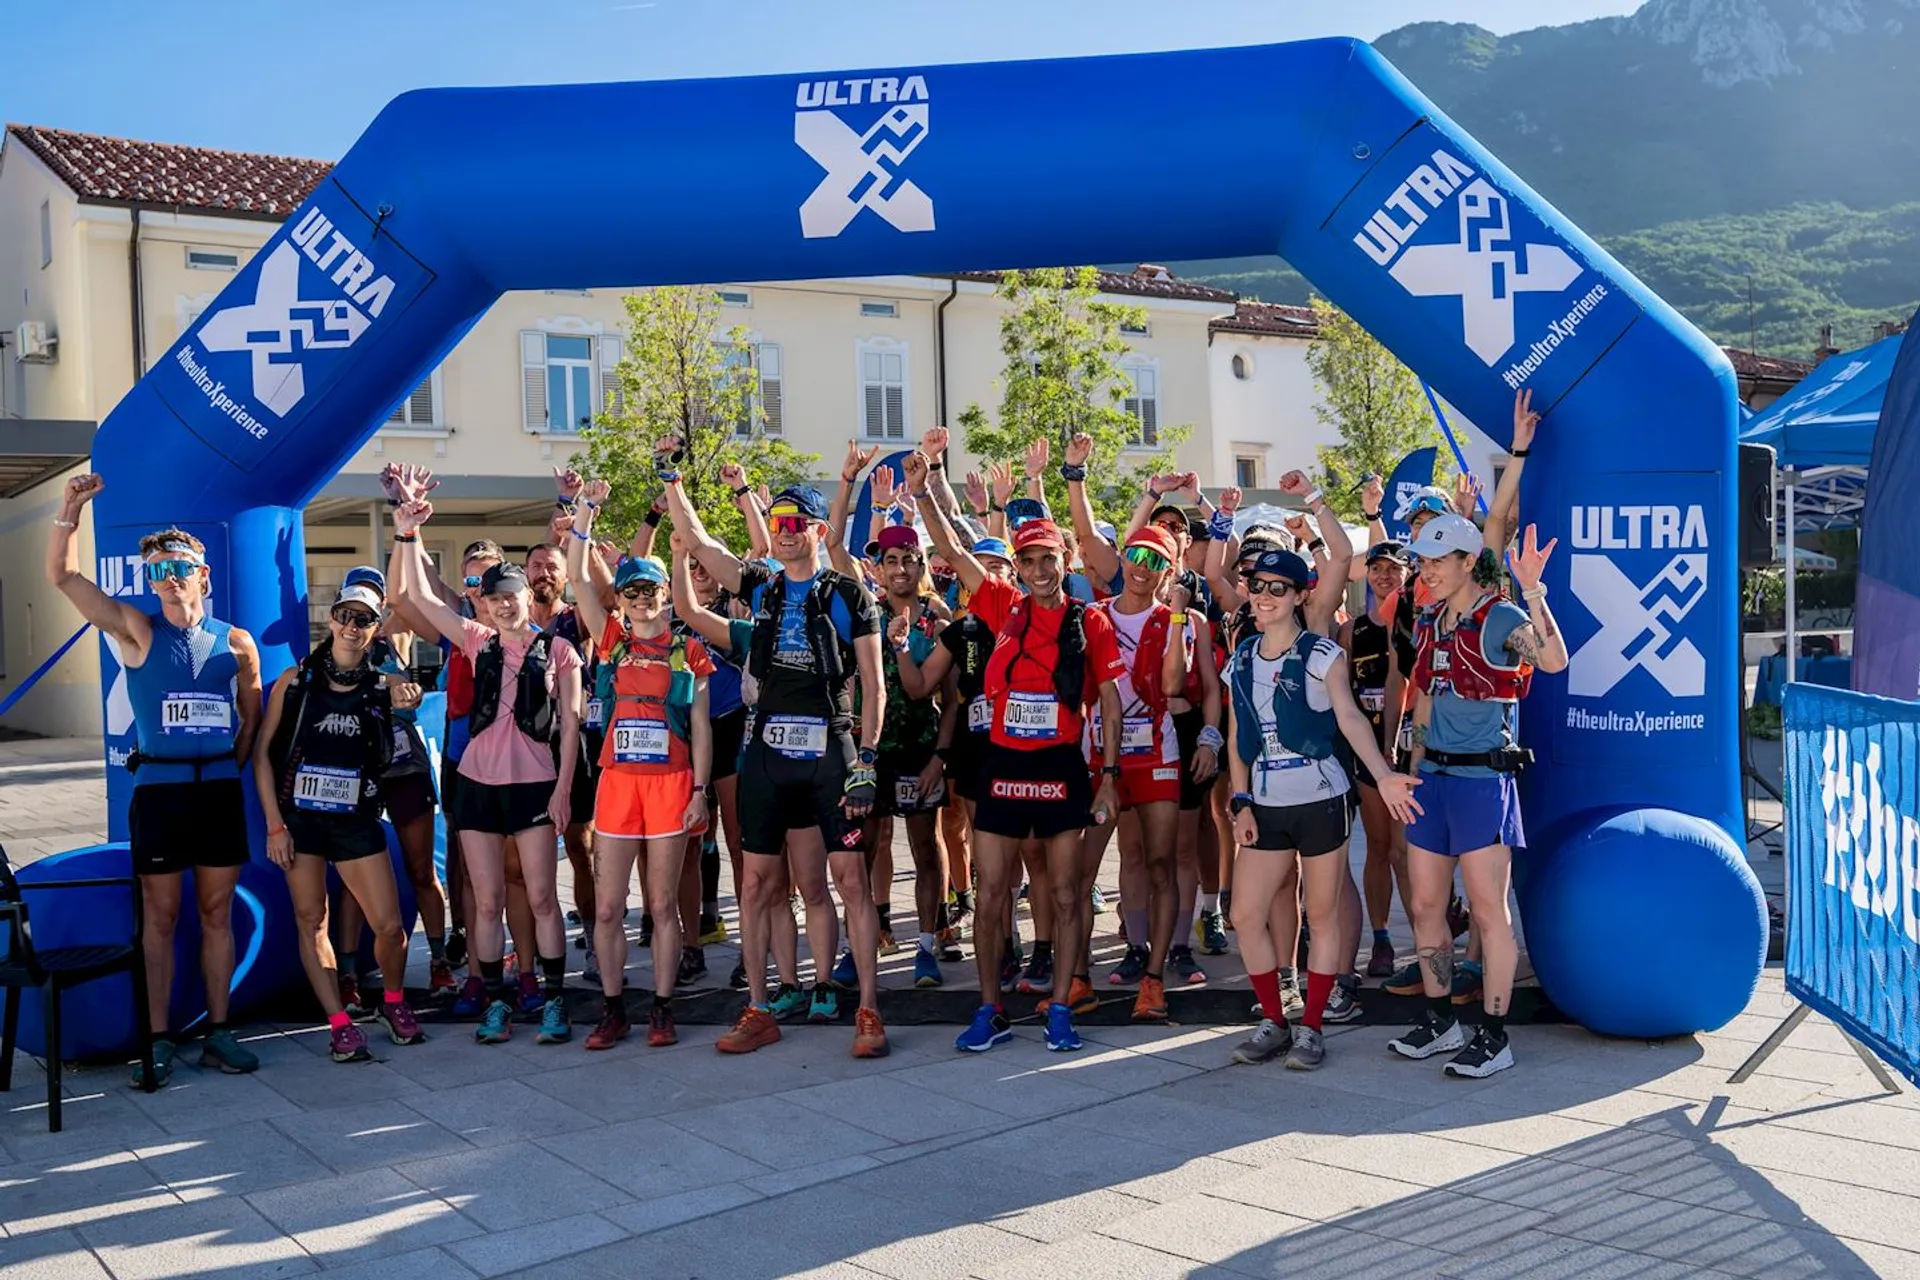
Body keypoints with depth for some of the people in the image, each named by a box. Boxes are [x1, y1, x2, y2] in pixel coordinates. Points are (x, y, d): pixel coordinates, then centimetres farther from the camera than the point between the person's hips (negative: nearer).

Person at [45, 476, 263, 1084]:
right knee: (160, 916, 4)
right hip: (158, 788, -1)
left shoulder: (236, 642, 4)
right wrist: (70, 510, -15)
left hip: (220, 788, 2)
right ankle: (160, 1041, 11)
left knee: (217, 912, 8)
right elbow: (63, 575, -6)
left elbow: (252, 717, 12)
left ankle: (218, 1033, 16)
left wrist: (231, 765, 4)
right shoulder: (136, 632, 0)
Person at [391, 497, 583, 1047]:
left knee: (541, 896, -2)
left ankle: (554, 1000, 7)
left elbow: (570, 722, -1)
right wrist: (407, 535, -1)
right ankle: (496, 1003, 14)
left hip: (535, 784, -3)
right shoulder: (478, 642, 8)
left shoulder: (557, 650, 1)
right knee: (487, 902, 5)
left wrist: (563, 786, -7)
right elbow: (417, 595, 6)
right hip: (478, 783, 3)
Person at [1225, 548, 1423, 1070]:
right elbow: (1238, 739, 11)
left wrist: (1382, 775, -33)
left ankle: (1311, 1028, 15)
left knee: (1322, 915, 3)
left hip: (1320, 800, -4)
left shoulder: (1321, 654, -6)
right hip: (1266, 805, 5)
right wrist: (1242, 803, 2)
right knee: (1246, 915, 1)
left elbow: (1350, 718, -18)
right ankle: (1273, 1022, 17)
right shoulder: (1241, 660, 8)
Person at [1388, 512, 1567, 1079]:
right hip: (1433, 777, 7)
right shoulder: (1430, 625, 12)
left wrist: (1532, 589, -37)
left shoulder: (1501, 620, -10)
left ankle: (1493, 1037, 7)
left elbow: (1554, 659, -30)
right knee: (1425, 907, 11)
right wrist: (1412, 775, 17)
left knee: (1489, 911, -1)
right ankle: (1439, 1021, 25)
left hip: (1482, 779, -7)